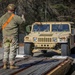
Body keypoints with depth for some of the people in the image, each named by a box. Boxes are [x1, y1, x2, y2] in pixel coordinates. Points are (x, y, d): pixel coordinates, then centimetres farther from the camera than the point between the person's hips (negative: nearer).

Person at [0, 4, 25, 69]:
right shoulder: (15, 17, -7)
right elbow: (22, 21, 6)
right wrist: (23, 17, 27)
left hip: (5, 36, 4)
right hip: (13, 36, -4)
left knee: (6, 51, 8)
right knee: (12, 51, -1)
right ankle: (12, 65, -1)